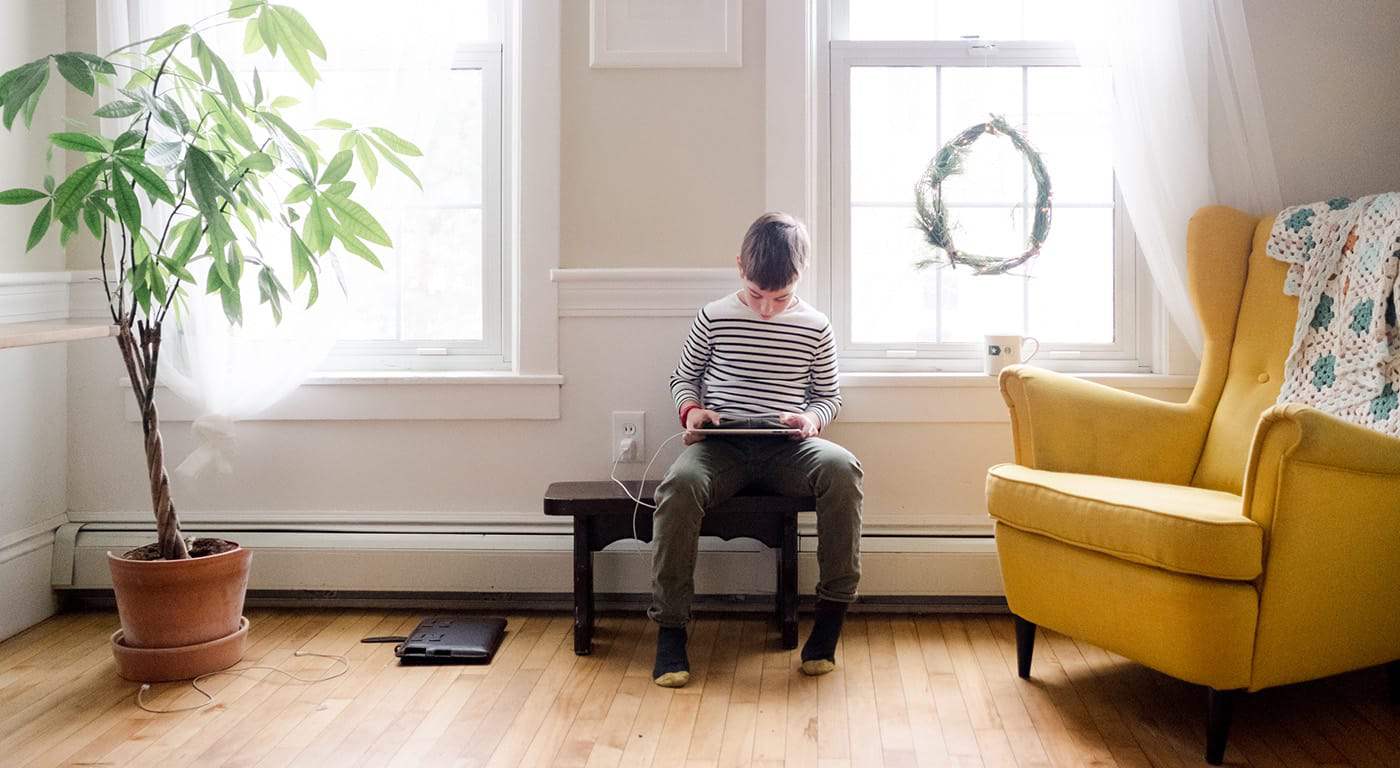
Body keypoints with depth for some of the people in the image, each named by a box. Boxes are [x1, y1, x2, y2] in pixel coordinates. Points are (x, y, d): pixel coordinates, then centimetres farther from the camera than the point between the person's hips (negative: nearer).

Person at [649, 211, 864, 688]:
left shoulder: (815, 327, 7)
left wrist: (811, 419, -7)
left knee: (841, 468, -33)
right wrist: (691, 410, -5)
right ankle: (669, 630, -25)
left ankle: (831, 615, -23)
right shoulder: (714, 318, 5)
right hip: (722, 446, -1)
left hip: (787, 448, 1)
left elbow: (829, 396, 16)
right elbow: (683, 377, 17)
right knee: (681, 484, -35)